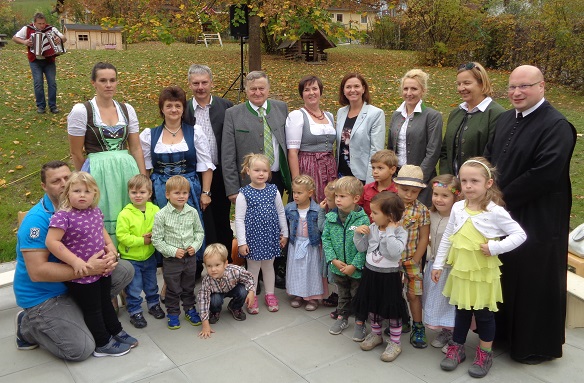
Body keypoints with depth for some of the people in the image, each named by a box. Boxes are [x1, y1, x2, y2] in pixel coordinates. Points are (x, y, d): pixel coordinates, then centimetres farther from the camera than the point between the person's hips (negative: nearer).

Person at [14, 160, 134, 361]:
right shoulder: (37, 220, -24)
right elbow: (37, 272, -30)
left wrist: (110, 253, -20)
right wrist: (87, 269, -34)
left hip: (73, 281, 7)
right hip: (42, 295, -7)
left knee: (124, 269, -5)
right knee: (82, 349, -13)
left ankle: (82, 310, 6)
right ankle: (28, 325, 10)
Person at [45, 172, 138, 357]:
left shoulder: (96, 212, 1)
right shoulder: (63, 216, -22)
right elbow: (51, 242, -26)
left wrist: (110, 245, 3)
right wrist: (75, 261, -29)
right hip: (81, 275, -7)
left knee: (106, 302, 24)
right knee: (92, 309, 9)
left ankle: (117, 332, 41)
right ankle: (103, 344, 25)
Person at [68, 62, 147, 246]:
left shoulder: (127, 109, 7)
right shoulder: (81, 111, -4)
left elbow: (136, 148, 8)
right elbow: (76, 153, 1)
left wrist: (144, 179, 5)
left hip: (127, 170, 3)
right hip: (97, 173, -3)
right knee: (103, 222, 2)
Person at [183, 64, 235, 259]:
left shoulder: (226, 106, 0)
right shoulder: (183, 109, 2)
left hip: (220, 174, 0)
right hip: (194, 176, 0)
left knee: (222, 221, 13)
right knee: (200, 224, 8)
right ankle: (202, 266, 22)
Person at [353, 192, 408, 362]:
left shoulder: (400, 232, -16)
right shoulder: (372, 228, -2)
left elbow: (395, 252, -32)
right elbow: (362, 247, 6)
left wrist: (389, 232, -29)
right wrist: (358, 234, -10)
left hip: (389, 276, -5)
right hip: (370, 273, 5)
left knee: (392, 310, 6)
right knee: (372, 306, 19)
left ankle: (395, 343, 21)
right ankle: (376, 334, 40)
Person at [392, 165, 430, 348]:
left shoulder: (421, 210, -9)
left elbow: (424, 238, -6)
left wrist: (414, 261, -8)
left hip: (411, 261, -2)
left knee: (414, 295, 8)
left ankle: (418, 328, 24)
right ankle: (401, 320, 36)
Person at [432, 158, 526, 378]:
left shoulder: (495, 211, -15)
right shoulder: (458, 208, -2)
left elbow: (520, 234, -12)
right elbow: (447, 237, 6)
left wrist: (495, 248, -22)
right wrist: (438, 264, 8)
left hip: (484, 272, -4)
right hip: (460, 270, 4)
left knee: (484, 314, 11)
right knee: (461, 311, 18)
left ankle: (485, 355, 30)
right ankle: (457, 348, 34)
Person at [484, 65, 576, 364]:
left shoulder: (556, 126, -16)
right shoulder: (505, 119, 9)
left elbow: (545, 175, -24)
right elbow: (488, 157, 13)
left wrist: (502, 198, -16)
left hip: (537, 222, -7)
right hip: (503, 216, 7)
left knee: (535, 283, 7)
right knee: (506, 278, 20)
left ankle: (537, 346, 27)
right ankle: (505, 330, 40)